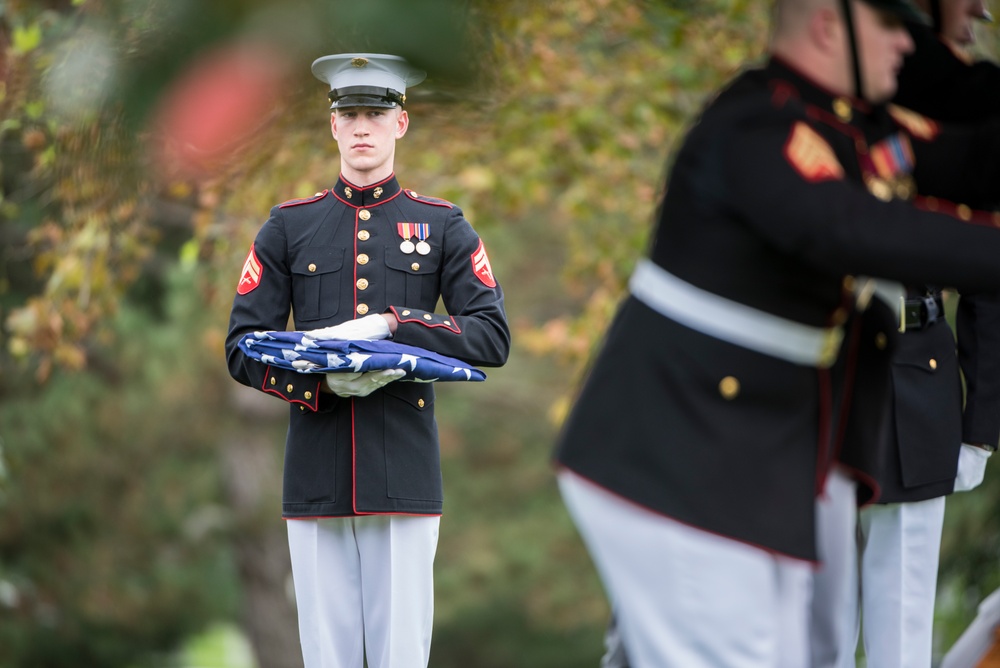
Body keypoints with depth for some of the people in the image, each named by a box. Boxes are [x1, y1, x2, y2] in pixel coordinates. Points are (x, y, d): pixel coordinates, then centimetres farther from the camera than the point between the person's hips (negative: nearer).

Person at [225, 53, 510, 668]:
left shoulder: (443, 227, 9)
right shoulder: (289, 227, 11)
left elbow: (494, 339, 0)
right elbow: (242, 349, 5)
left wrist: (390, 325, -13)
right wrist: (321, 381, -13)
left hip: (406, 474, -1)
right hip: (317, 475, 1)